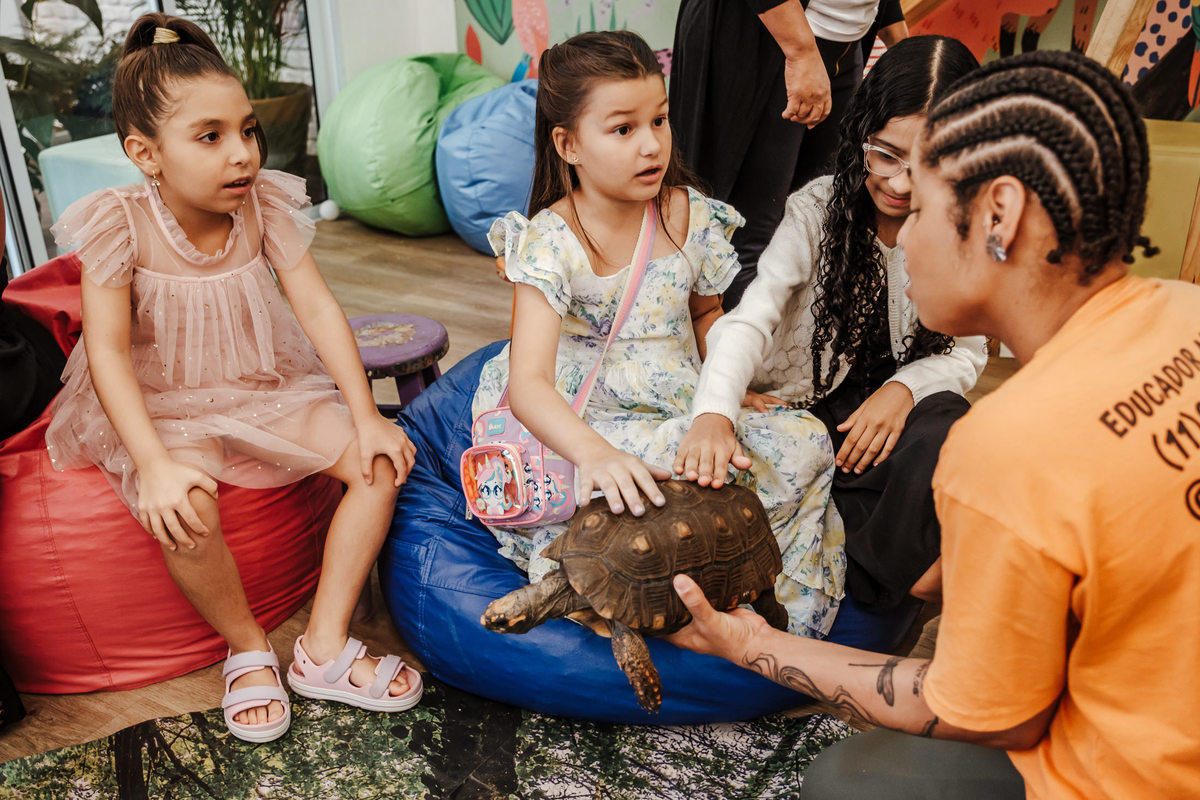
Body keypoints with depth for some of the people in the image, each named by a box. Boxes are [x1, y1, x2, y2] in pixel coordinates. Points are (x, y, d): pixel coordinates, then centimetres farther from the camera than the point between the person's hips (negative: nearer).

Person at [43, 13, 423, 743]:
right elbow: (108, 351, -20)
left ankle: (324, 648, -5)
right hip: (164, 407, -3)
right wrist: (155, 464, -32)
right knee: (186, 511, -34)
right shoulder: (122, 225, -16)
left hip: (265, 390, 4)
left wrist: (366, 417, -18)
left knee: (382, 460, -15)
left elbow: (318, 308, -10)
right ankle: (249, 650, -3)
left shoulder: (265, 205, -7)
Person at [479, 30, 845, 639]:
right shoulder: (551, 241, -17)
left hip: (681, 416, 5)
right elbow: (528, 383, -28)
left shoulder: (692, 217, -2)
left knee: (804, 444, -16)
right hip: (575, 424, -5)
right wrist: (596, 453, -47)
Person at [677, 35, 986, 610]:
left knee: (944, 420, -31)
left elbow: (967, 351, 2)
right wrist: (714, 413, -44)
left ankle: (874, 565, -13)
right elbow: (751, 319, -25)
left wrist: (906, 386, -22)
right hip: (800, 407, -1)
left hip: (887, 412, 2)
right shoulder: (818, 210, -12)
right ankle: (893, 572, -5)